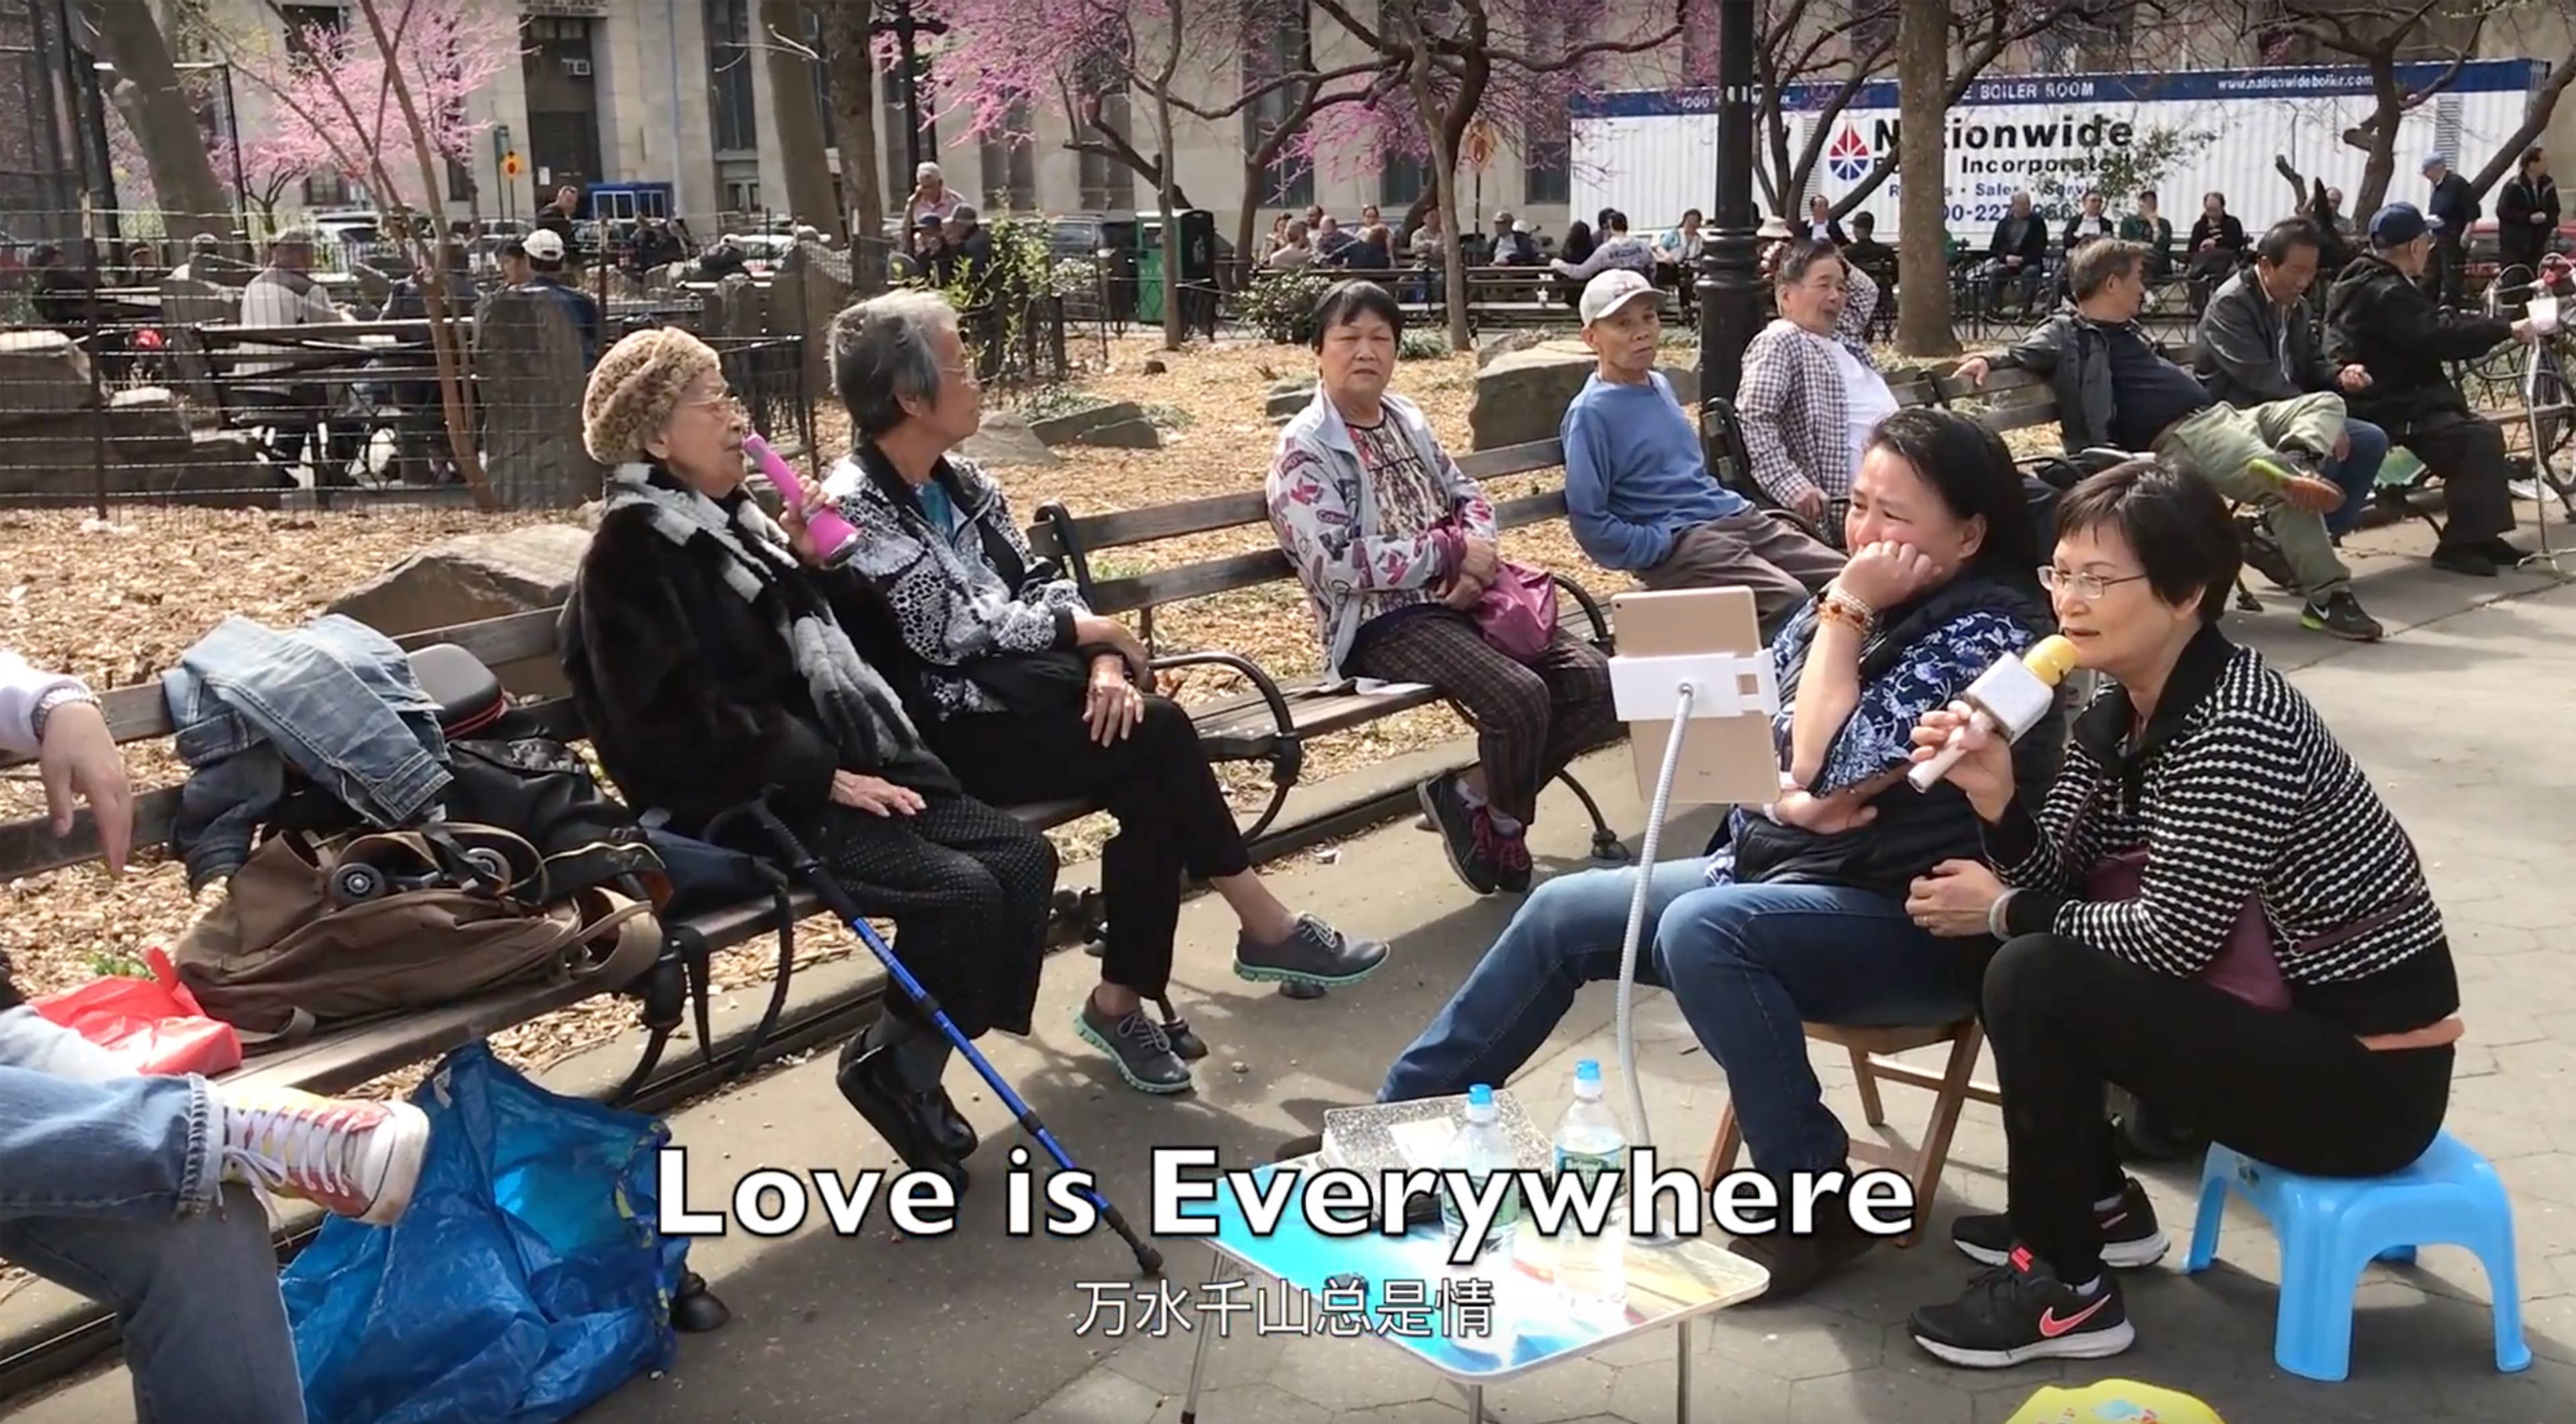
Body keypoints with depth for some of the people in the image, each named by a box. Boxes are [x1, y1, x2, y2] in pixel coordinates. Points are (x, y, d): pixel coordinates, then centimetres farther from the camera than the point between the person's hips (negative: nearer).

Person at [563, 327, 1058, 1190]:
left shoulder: (736, 522, 20)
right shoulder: (633, 550, -6)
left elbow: (851, 645, 23)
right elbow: (676, 714, -17)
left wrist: (816, 567, 4)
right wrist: (822, 774, -19)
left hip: (849, 770, 9)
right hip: (753, 803, -8)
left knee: (1024, 857, -7)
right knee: (961, 889, -24)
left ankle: (915, 1055, 1)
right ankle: (895, 1062, -1)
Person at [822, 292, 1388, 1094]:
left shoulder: (961, 482, 12)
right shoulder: (856, 506, -12)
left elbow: (1039, 584, 11)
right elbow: (947, 632, -18)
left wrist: (1104, 661, -9)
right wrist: (1087, 629, -8)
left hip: (1013, 693, 7)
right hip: (945, 732, -7)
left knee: (1154, 790, -20)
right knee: (1158, 740, -21)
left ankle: (1124, 1001, -10)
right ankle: (1267, 931, -7)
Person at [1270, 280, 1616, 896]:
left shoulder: (1409, 420, 16)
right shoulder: (1304, 450, -7)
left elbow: (1469, 498, 18)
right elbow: (1334, 563, -18)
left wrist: (1475, 564, -6)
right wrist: (1449, 554, -13)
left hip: (1459, 601, 8)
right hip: (1381, 624, -7)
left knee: (1597, 682, -8)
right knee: (1521, 697, -28)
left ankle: (1476, 793, 4)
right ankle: (1504, 821, 2)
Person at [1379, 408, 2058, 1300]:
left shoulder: (1988, 630, -18)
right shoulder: (1867, 598, 6)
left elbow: (1828, 768, -24)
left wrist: (1847, 611, -19)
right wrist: (1789, 799, -15)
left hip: (1915, 924, -9)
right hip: (1784, 867, 9)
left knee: (1700, 929, -35)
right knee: (1561, 913, 3)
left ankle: (1817, 1205, -18)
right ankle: (1403, 1117, 16)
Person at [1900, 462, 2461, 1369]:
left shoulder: (2237, 729, -24)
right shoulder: (2118, 711, 3)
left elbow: (2169, 939, -23)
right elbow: (2059, 878, 2)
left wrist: (2008, 914, -10)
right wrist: (1998, 801, -17)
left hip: (2369, 1073, -9)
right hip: (2286, 1012, 9)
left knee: (2031, 980, -20)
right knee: (2035, 946, 9)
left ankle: (2064, 1294, -5)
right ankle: (2100, 1210, 21)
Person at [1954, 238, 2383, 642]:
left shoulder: (2129, 329, 26)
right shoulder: (2068, 334, 0)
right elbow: (2024, 355, -14)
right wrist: (1990, 360, -37)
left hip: (2223, 414, 10)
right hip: (2181, 435, -10)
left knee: (2325, 402, 6)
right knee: (2285, 491, -26)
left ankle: (2297, 460, -26)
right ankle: (2329, 597, -25)